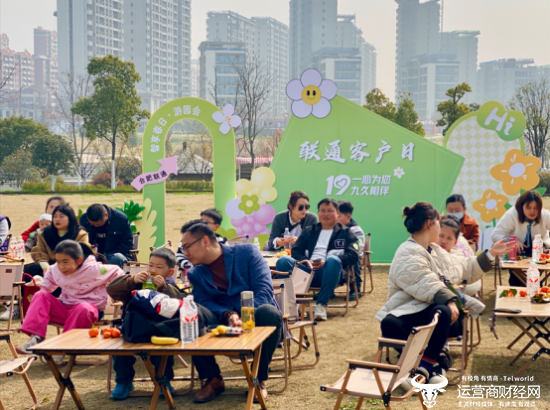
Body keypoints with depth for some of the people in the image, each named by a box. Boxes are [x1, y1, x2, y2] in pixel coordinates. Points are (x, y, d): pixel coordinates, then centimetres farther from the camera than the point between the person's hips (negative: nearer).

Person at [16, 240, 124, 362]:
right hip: (65, 308, 6)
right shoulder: (56, 270, 0)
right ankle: (36, 338, -28)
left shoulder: (93, 269, -18)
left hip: (89, 307, -6)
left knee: (83, 308, -42)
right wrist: (43, 292, 8)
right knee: (40, 296, -12)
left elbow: (116, 273, -11)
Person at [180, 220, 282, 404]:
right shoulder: (195, 273, 10)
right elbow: (204, 303, -3)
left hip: (255, 319, -2)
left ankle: (259, 379, -16)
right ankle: (213, 378, -14)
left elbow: (264, 289, -11)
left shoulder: (246, 252, 0)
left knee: (269, 312, -37)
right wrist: (229, 315, -24)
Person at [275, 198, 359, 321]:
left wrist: (326, 262, -12)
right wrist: (305, 261, -8)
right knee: (283, 261, -24)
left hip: (328, 273, -2)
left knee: (333, 260, -37)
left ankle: (321, 304, -32)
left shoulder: (345, 232, 20)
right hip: (307, 271, 3)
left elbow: (353, 255, 3)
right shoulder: (309, 231, 29)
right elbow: (296, 251, 17)